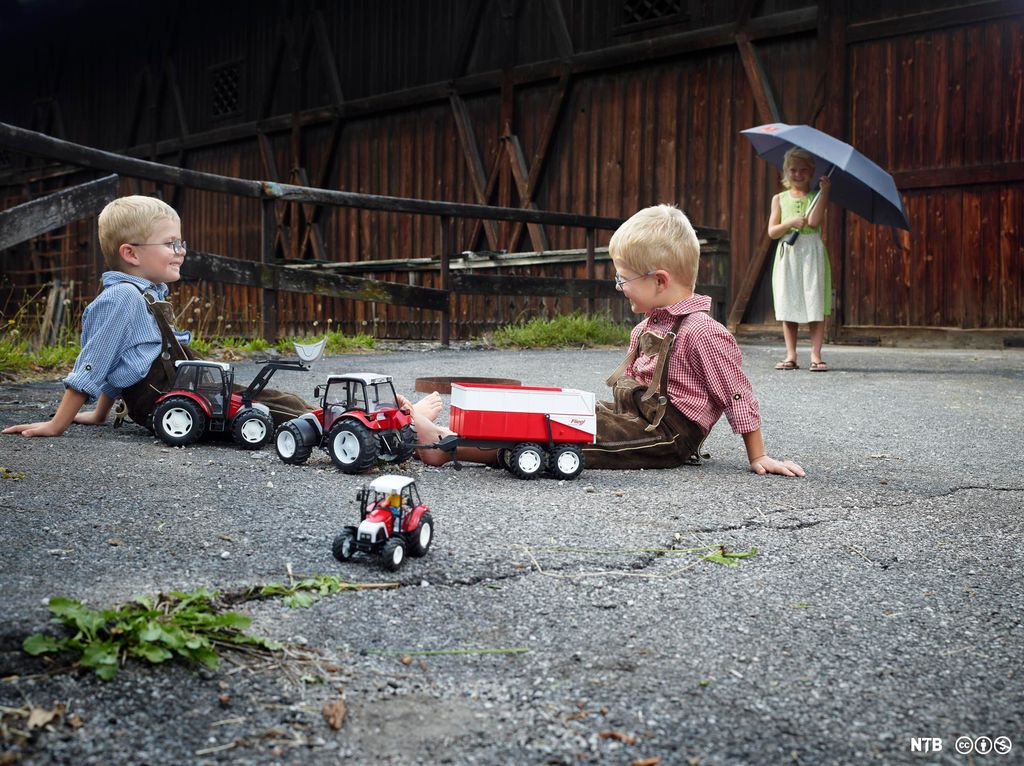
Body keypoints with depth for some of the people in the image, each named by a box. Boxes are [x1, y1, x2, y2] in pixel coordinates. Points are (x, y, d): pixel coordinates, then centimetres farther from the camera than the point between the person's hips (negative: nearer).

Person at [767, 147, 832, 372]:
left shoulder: (816, 197, 6)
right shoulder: (780, 199, 11)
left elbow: (814, 221, -13)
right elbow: (772, 231, 3)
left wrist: (824, 191, -14)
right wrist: (791, 222, -13)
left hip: (812, 252, -2)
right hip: (787, 254, 2)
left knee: (816, 305, -6)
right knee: (787, 306, 1)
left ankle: (816, 355, -5)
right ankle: (791, 356, 6)